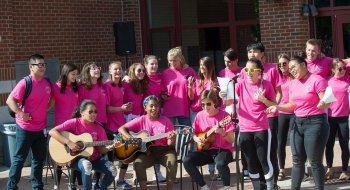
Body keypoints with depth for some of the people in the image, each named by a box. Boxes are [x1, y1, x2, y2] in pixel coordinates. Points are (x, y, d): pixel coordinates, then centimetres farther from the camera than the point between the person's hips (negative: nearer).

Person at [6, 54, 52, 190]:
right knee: (19, 158, 1)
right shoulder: (25, 83, -14)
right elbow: (10, 100, -16)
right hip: (25, 128, -6)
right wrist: (21, 114, -22)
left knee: (39, 158, 14)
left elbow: (50, 99, 24)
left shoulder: (47, 83, 5)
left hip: (41, 128, 6)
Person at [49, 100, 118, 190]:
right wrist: (68, 142, -27)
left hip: (94, 158, 4)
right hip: (76, 158, -4)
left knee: (112, 170, -19)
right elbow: (52, 132, -19)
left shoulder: (98, 127, 0)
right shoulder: (74, 123, -11)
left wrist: (110, 147, -20)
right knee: (86, 165, -39)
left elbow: (101, 149, 1)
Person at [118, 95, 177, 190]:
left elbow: (170, 144, -1)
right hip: (147, 151, 0)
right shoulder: (141, 120, 2)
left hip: (163, 150, 0)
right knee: (138, 163, -30)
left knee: (172, 163, -31)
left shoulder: (165, 121, 2)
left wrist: (171, 140, -25)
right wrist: (131, 139, -18)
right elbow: (121, 129, -2)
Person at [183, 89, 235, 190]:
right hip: (206, 150, 5)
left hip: (223, 149, -5)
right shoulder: (200, 116, 3)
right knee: (187, 161, -20)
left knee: (220, 163, -38)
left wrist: (222, 133, -28)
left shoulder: (224, 116, -9)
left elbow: (231, 140, -9)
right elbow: (194, 134, 16)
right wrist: (197, 139, -6)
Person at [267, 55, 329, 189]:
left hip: (315, 123, -7)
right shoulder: (293, 84, 11)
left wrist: (323, 104, -37)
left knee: (315, 161, -3)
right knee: (297, 160, 11)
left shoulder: (317, 80, -10)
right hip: (298, 123, 7)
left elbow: (326, 102, -15)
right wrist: (278, 107, -1)